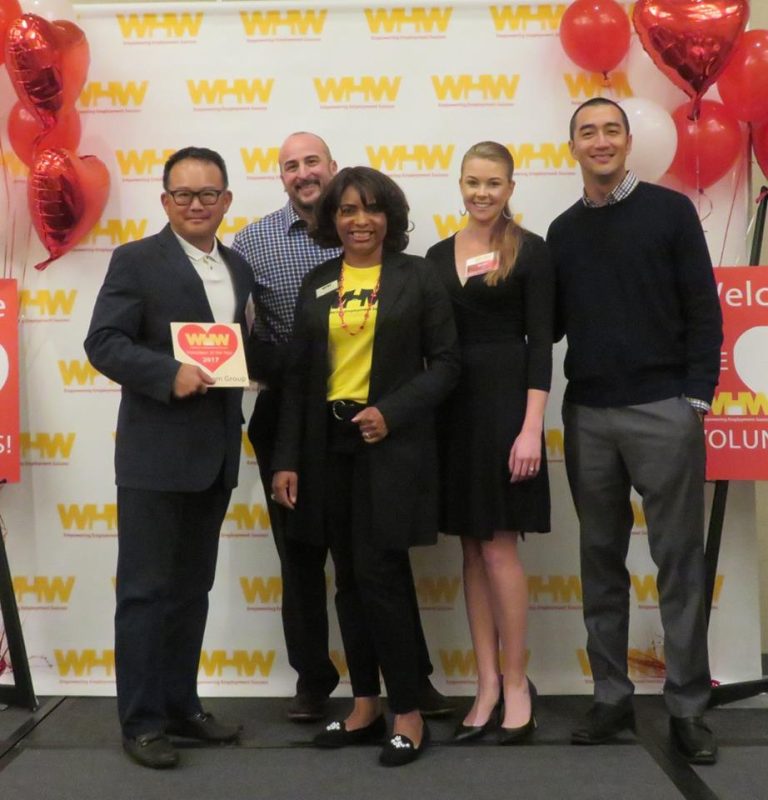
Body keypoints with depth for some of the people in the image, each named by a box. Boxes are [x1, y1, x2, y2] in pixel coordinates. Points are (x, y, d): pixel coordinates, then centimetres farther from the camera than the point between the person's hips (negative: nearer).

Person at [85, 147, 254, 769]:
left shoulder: (238, 268, 14)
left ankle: (182, 705, 27)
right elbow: (104, 343, -13)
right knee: (146, 590, 1)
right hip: (154, 453, -6)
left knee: (193, 588, 15)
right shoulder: (136, 260, -5)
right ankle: (141, 720, 12)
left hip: (216, 455, 7)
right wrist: (170, 373, -25)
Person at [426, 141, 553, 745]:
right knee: (472, 549, 8)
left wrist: (531, 428, -15)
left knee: (498, 546, -4)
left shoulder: (530, 251, -2)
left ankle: (517, 683, 11)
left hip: (505, 404, -5)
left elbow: (541, 343, -7)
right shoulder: (439, 255, 12)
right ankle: (487, 686, 17)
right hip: (451, 409, 5)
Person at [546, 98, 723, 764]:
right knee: (602, 561, 8)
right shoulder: (564, 230, 13)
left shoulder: (670, 210, 2)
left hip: (663, 410, -4)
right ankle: (612, 696, 19)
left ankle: (688, 707, 10)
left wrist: (697, 397, -8)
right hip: (588, 415, 4)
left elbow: (703, 309, -2)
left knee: (679, 560, 1)